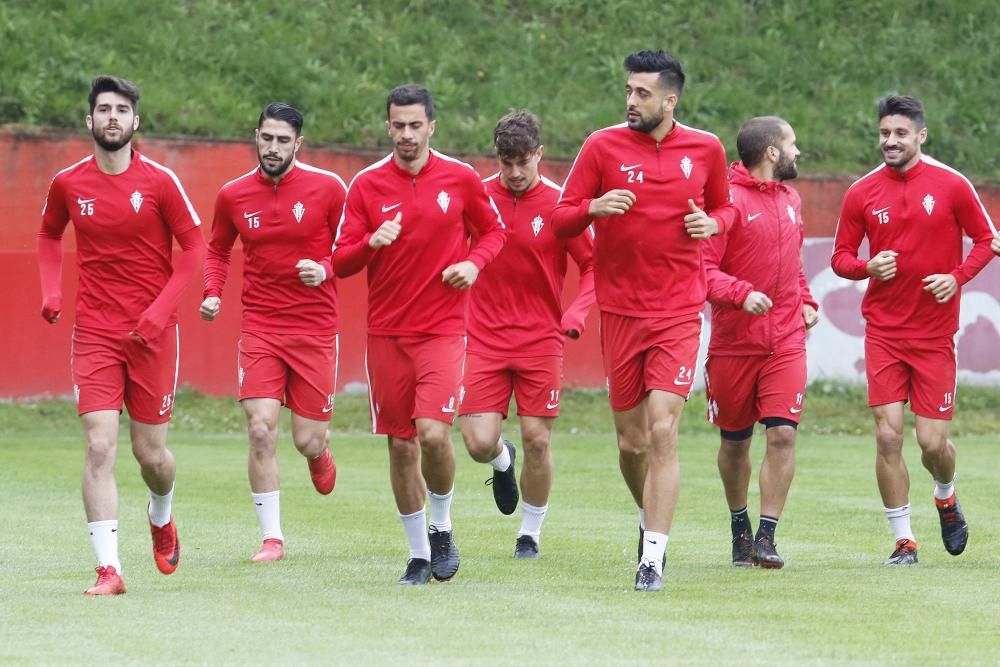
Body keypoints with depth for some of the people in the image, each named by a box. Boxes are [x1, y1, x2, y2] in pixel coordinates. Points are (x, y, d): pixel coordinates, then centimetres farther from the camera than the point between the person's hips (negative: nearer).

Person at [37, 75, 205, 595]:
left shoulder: (159, 181, -6)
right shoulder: (67, 184, 1)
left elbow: (193, 247, -1)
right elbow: (49, 236, 20)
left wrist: (160, 311, -12)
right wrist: (51, 291, 3)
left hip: (152, 332, -1)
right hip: (94, 333, 1)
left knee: (149, 452, 7)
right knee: (99, 446, -12)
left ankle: (162, 518, 42)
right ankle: (108, 569, -13)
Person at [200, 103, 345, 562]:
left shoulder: (327, 188, -6)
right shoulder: (233, 196, 1)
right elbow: (218, 249, 18)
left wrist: (325, 271, -17)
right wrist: (212, 292, 0)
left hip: (315, 328, -1)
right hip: (259, 328, 1)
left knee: (307, 440, 1)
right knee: (261, 430, -12)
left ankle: (319, 454, 42)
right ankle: (272, 538, -3)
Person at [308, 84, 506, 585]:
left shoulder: (460, 178, 0)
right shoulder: (366, 185, 2)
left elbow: (493, 231, 15)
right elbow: (340, 262, 2)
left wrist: (474, 262, -6)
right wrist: (372, 242, -18)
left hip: (443, 329, -2)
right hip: (386, 331, 2)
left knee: (433, 434, -18)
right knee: (401, 446, 4)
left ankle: (442, 527, 8)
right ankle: (419, 554, 18)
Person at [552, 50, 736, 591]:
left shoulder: (705, 149, 3)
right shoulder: (603, 146, -1)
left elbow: (724, 207, 20)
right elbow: (561, 221, 2)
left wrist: (713, 222, -4)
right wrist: (594, 207, -19)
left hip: (679, 312, -1)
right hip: (620, 310, 1)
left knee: (662, 431, -14)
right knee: (631, 441, 8)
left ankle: (653, 557, -13)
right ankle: (649, 517, 37)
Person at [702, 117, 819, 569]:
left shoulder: (790, 200, 12)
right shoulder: (727, 198, -11)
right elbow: (703, 268, -16)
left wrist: (805, 300, 12)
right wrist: (742, 294, -30)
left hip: (785, 341, 4)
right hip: (733, 342, -4)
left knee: (782, 434, -10)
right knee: (735, 442, 10)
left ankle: (766, 537, -7)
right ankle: (740, 527, 30)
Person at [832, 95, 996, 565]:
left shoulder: (951, 185, -3)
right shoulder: (862, 193, 1)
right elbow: (841, 257, 7)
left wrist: (957, 277, -12)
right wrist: (868, 267, -14)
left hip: (935, 332, -1)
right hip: (883, 330, 1)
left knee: (932, 442, -2)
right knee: (887, 435, -8)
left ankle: (946, 498, 33)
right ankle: (903, 540, 5)